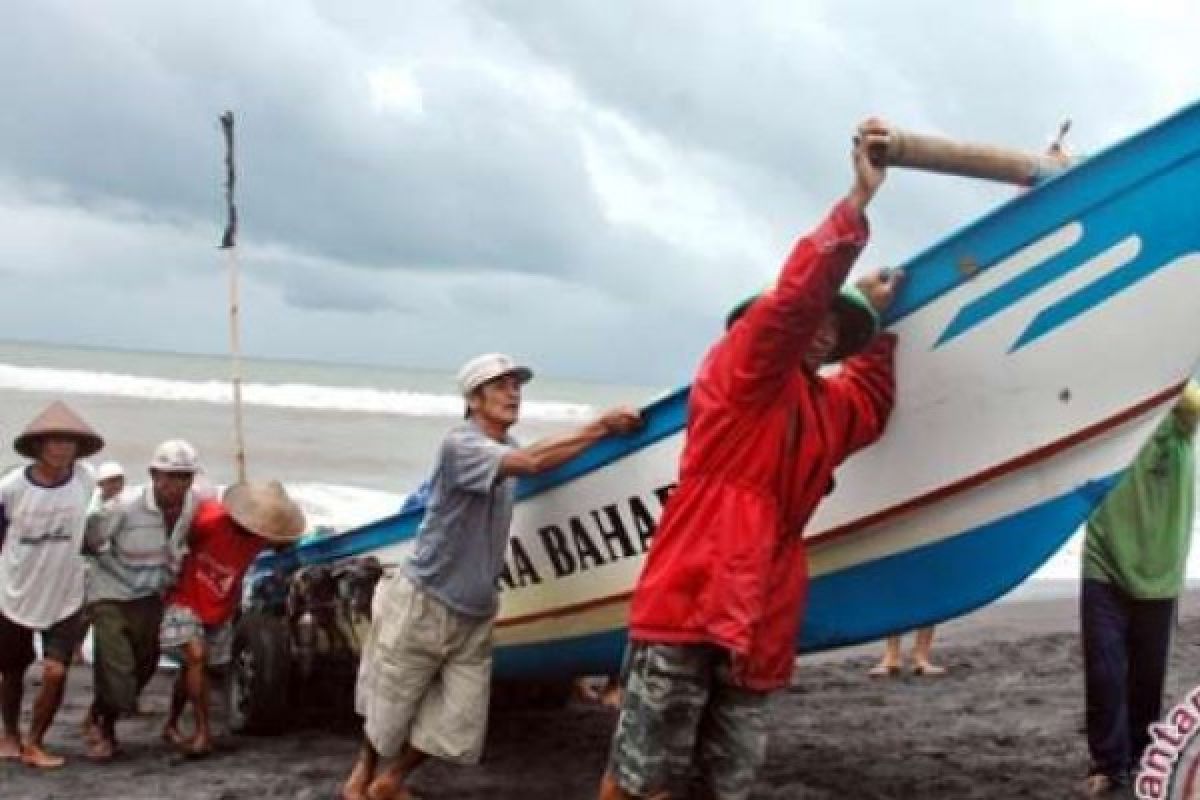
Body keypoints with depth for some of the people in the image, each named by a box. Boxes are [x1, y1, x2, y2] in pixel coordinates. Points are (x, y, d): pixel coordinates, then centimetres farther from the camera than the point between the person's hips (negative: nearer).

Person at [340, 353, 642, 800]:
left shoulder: (507, 448, 9)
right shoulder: (460, 445, -22)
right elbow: (532, 463, -33)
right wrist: (598, 430, -32)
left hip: (475, 616, 7)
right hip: (423, 606, -7)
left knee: (457, 727, 6)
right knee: (389, 712, 12)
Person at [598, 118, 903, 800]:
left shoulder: (828, 408, 22)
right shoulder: (739, 373, 1)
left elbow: (873, 406, 38)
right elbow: (794, 297, -14)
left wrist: (875, 323, 28)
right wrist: (859, 200, -19)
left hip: (760, 628, 8)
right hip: (689, 605, -7)